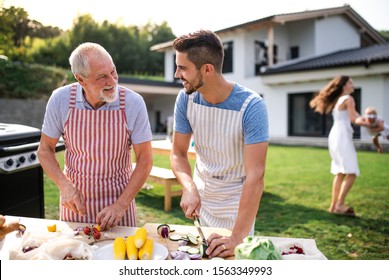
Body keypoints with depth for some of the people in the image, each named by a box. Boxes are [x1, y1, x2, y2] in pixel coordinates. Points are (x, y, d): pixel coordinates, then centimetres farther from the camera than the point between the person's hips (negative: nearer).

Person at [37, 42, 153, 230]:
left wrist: (122, 205, -16)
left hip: (119, 198, -1)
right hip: (75, 200, 2)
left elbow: (145, 159, -11)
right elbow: (45, 150, 0)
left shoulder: (133, 102, -17)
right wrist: (64, 185, -15)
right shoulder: (60, 100, -12)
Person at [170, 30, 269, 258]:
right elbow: (178, 153, -8)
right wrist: (189, 187, -28)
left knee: (235, 255, 14)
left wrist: (238, 237, -39)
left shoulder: (251, 106, -29)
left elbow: (255, 175, -34)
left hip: (237, 201, -4)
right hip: (201, 194, 4)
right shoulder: (186, 98, -15)